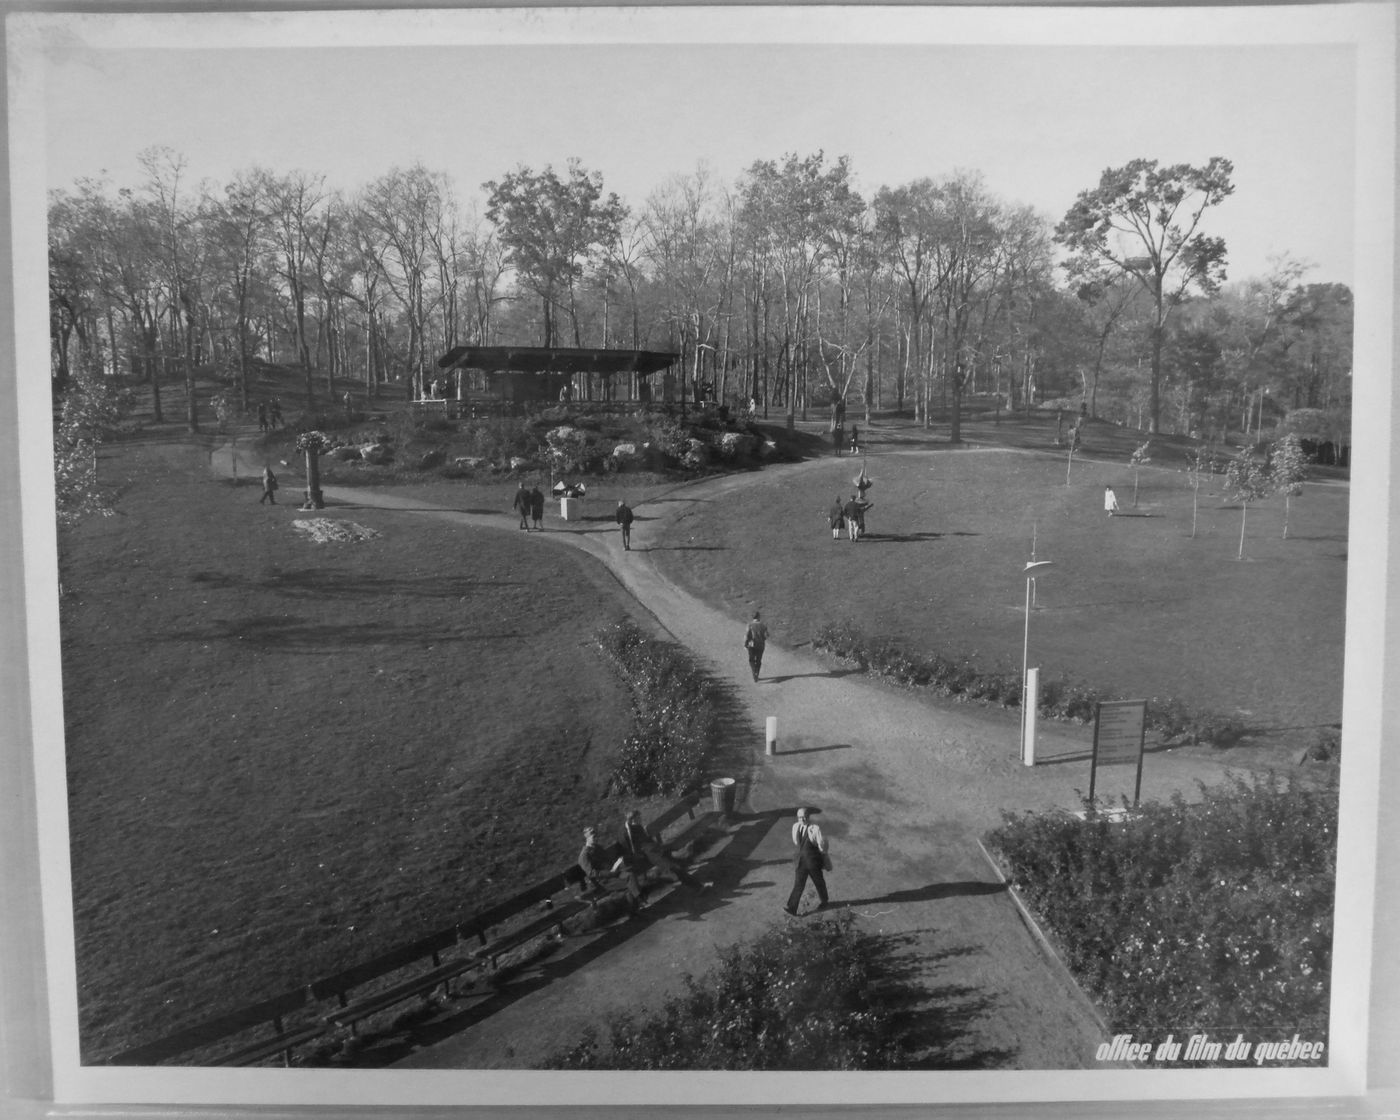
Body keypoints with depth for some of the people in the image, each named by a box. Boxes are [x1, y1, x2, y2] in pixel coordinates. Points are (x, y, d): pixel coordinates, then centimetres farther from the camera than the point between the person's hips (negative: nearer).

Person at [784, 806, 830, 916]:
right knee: (798, 884, 0)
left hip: (813, 861, -4)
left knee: (819, 882, 16)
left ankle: (823, 902, 40)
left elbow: (822, 846, -13)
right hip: (801, 860, 4)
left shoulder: (815, 829, -20)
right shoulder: (796, 827, -3)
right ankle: (792, 908, -4)